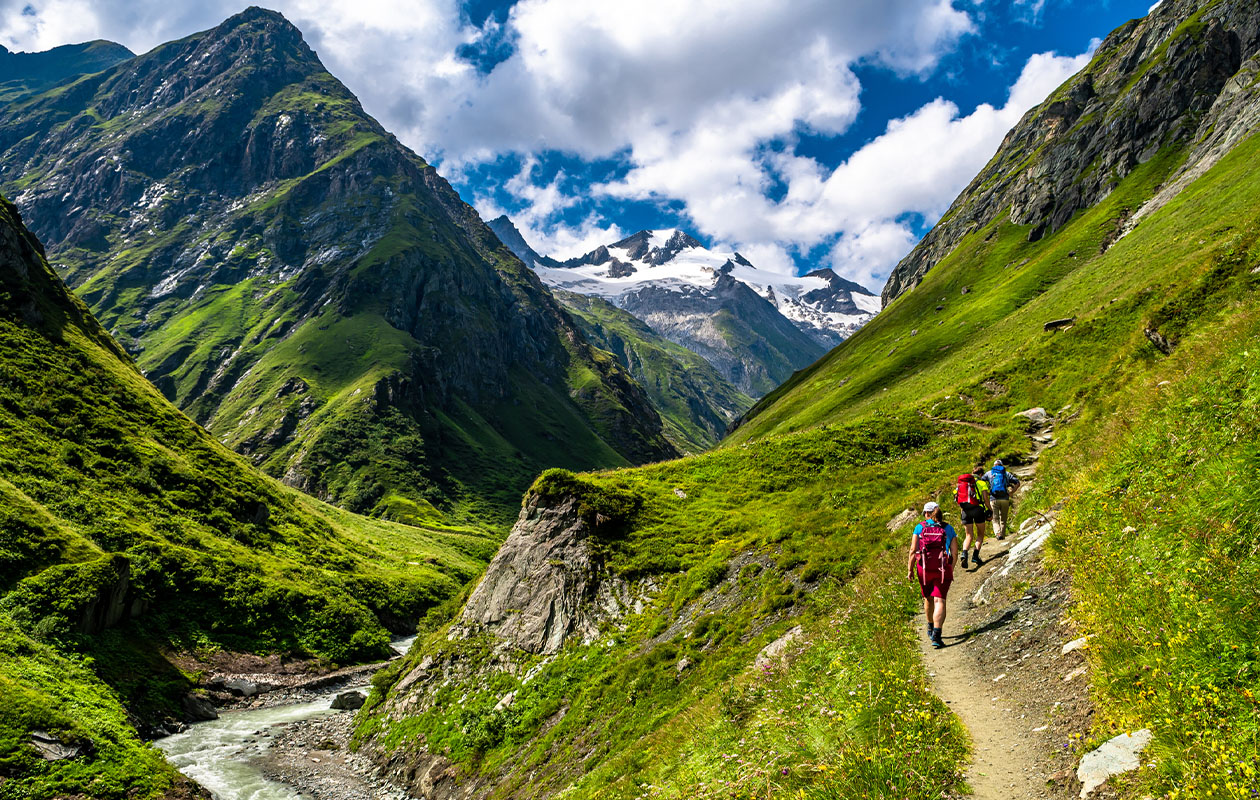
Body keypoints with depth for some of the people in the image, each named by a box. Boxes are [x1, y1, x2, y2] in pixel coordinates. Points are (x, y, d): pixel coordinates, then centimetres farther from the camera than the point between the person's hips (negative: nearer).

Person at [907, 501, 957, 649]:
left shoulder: (919, 527, 1)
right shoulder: (948, 529, 5)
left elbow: (913, 550, -3)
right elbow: (954, 552, 4)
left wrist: (910, 569, 4)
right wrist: (951, 570, 15)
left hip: (923, 569, 1)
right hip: (943, 569, -1)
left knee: (928, 599, 20)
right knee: (939, 600, -4)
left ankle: (931, 628, 40)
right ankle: (936, 635, -18)